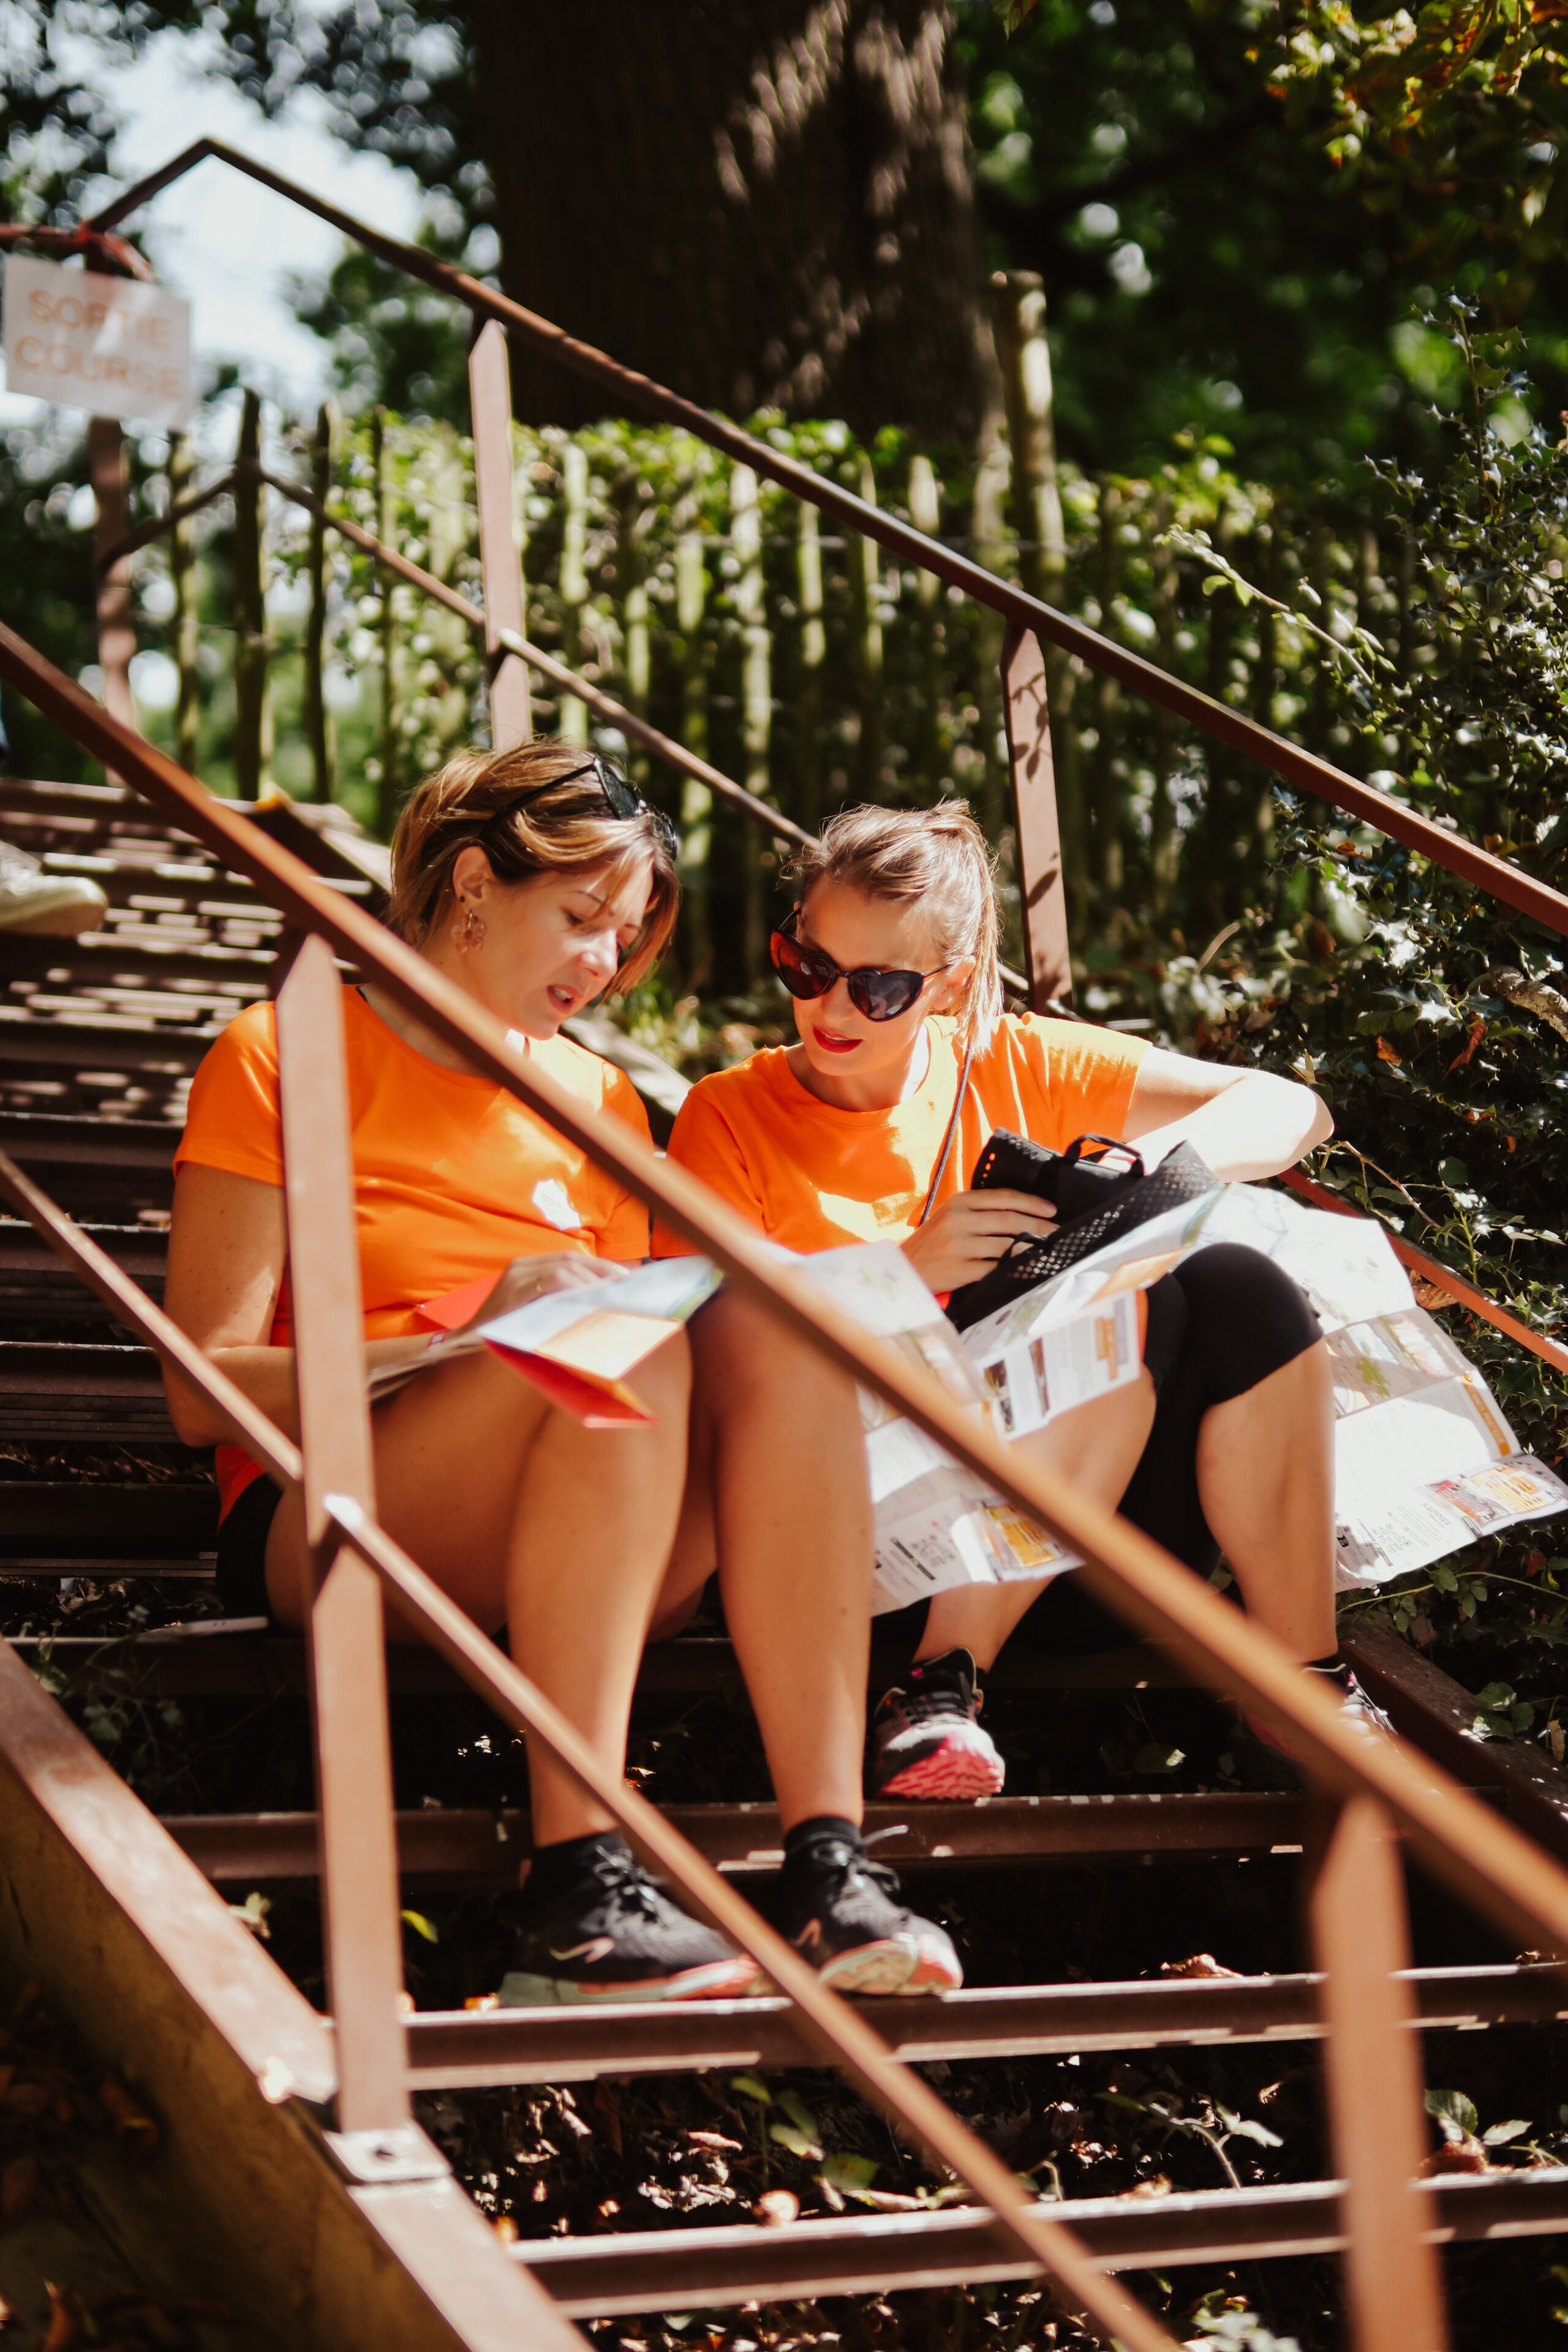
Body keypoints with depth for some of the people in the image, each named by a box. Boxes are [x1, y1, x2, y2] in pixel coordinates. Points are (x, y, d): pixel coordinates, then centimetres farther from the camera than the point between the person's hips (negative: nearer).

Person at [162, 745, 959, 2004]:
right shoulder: (285, 1057, 5)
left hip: (589, 1558, 5)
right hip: (325, 1523, -4)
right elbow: (204, 1391, -5)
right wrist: (475, 1337, -18)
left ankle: (828, 1862, -36)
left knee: (769, 1324, -25)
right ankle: (578, 1890, -41)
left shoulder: (600, 1100, 21)